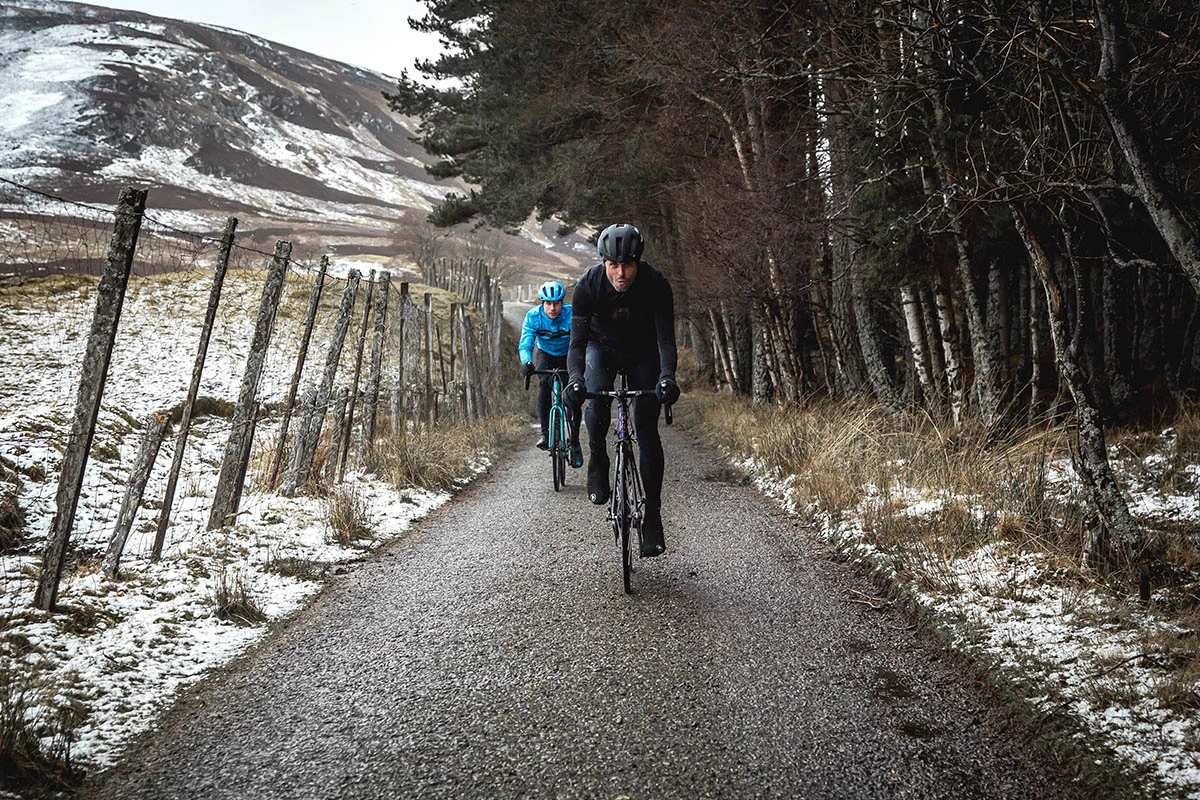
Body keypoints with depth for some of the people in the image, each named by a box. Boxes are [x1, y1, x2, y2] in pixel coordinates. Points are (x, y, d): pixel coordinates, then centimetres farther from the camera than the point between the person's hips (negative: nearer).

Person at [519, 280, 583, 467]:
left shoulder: (572, 316, -29)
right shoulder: (533, 316, -25)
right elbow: (525, 344, -31)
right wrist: (527, 363, -52)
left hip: (568, 356, -1)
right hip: (545, 355, 1)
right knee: (544, 385, -27)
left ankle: (575, 441, 3)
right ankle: (545, 433, -21)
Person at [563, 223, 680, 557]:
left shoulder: (656, 284, -29)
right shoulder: (588, 285, -29)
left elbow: (666, 338, -31)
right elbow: (577, 341, -30)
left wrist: (667, 377, -50)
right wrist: (575, 379, -48)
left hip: (642, 352, 0)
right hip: (602, 346, 0)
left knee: (647, 429, -9)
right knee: (597, 398, -32)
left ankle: (652, 515, -4)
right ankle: (598, 462, -5)